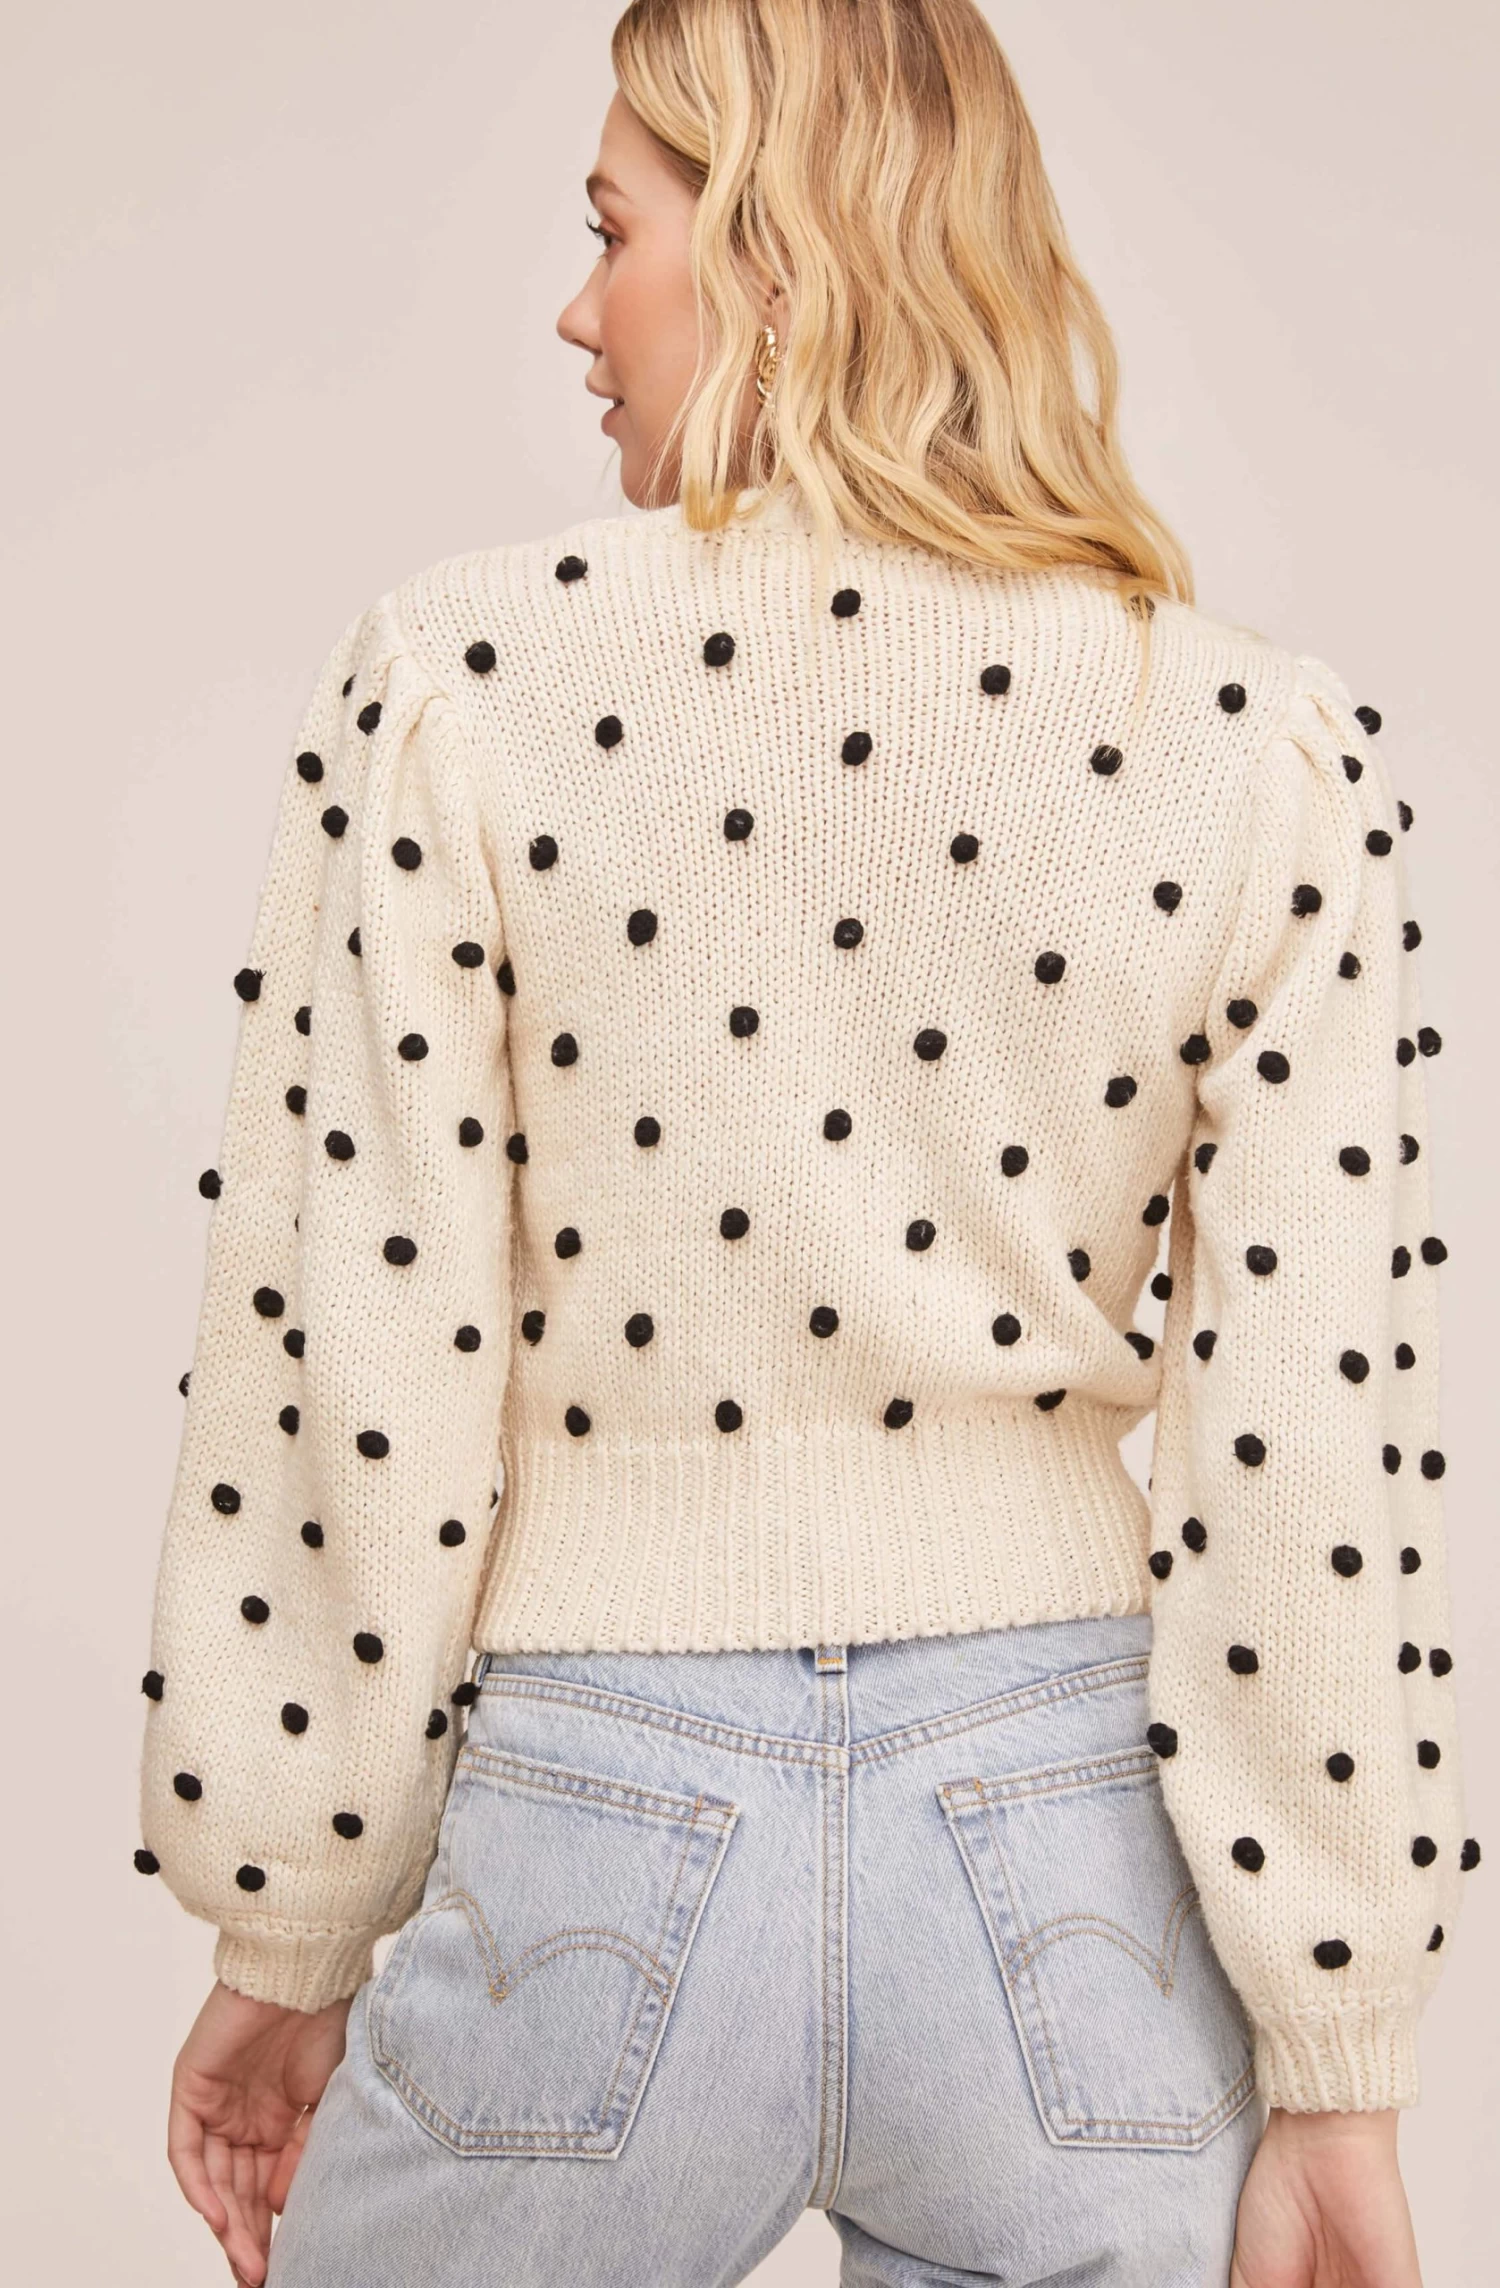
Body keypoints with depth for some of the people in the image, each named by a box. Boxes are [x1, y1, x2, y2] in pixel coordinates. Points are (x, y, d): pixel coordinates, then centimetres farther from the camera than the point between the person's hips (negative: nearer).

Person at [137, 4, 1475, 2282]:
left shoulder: (457, 679, -9)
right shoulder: (1268, 742, -5)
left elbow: (342, 1389, -7)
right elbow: (1319, 1454, -6)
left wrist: (284, 1945, 6)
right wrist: (1335, 2080, 2)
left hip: (601, 1847, -1)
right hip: (1077, 1872, 2)